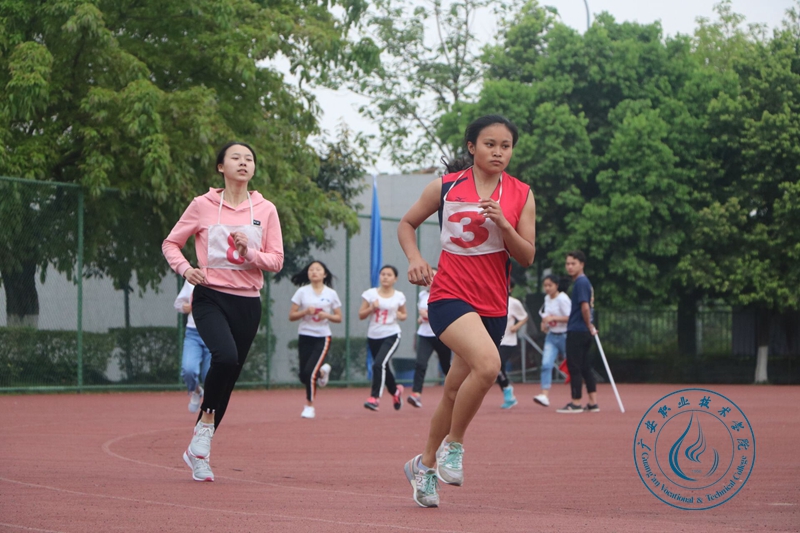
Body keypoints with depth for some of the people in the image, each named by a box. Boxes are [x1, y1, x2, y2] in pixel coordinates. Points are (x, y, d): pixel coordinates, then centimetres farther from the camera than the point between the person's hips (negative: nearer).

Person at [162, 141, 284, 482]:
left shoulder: (265, 210, 5)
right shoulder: (203, 205, 1)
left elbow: (276, 261, 5)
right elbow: (171, 243, 8)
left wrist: (249, 252, -14)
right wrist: (185, 269, -10)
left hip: (248, 303, 3)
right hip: (211, 298, -3)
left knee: (229, 376, 5)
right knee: (225, 357, -30)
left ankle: (198, 451, 19)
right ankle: (206, 423, -8)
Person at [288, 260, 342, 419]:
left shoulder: (331, 294, 2)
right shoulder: (302, 292, 2)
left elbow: (338, 318, 7)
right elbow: (291, 316, 1)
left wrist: (327, 315, -12)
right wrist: (305, 311, -16)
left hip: (322, 337, -2)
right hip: (305, 336, 2)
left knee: (309, 372, -15)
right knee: (304, 376, 1)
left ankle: (309, 406, 3)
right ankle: (322, 371, 36)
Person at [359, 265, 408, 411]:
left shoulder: (399, 296, 0)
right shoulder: (370, 294, 0)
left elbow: (404, 314, 15)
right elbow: (361, 315, 2)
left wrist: (401, 316, -8)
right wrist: (371, 308, -16)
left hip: (391, 335, -3)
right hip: (373, 336, 3)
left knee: (379, 364, -23)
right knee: (383, 368, 14)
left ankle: (374, 397, -20)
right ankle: (395, 391, 42)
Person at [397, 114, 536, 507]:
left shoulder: (521, 195, 5)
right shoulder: (445, 187, 1)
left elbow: (527, 257, 2)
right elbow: (408, 223, 14)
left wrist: (503, 224, -15)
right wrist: (415, 258, -5)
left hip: (492, 305, 4)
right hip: (449, 295, -4)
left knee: (455, 391, 11)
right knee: (488, 363, -29)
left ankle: (425, 464, 33)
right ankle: (453, 445, -10)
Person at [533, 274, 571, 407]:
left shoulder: (562, 299, -14)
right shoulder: (547, 298, 9)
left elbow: (570, 317, -20)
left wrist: (553, 318, -27)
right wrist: (544, 323, 5)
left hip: (564, 335, -6)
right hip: (551, 336, 6)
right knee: (546, 364, -13)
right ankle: (545, 395, -22)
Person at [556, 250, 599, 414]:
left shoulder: (580, 282, -13)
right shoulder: (584, 281, 15)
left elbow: (585, 307, -20)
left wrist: (589, 326, -11)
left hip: (577, 331, -9)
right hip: (584, 332, 9)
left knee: (574, 368, -4)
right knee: (586, 368, 10)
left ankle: (576, 404, -2)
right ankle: (593, 403, 11)